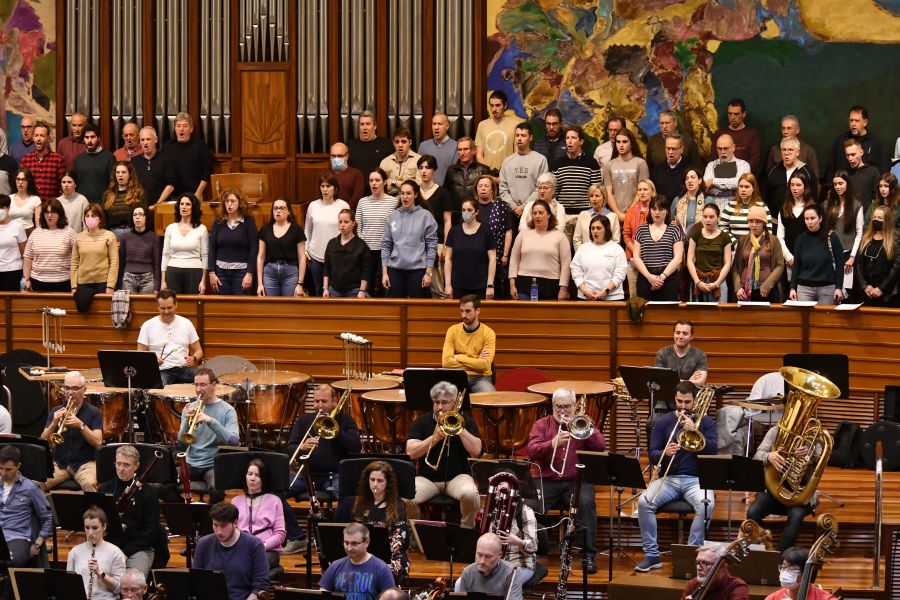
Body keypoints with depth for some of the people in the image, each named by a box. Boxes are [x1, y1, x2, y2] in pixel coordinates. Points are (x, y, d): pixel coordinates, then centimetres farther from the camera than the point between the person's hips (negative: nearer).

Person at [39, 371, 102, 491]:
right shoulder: (56, 411, 10)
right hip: (58, 463, 2)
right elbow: (43, 442, 2)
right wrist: (54, 423, -15)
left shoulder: (93, 412, 2)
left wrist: (81, 425, -22)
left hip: (84, 463, -2)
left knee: (90, 484, -35)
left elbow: (98, 442, -10)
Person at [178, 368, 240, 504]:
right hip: (191, 463, 3)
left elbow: (234, 440, -16)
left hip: (214, 465, -3)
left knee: (216, 490, -35)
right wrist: (188, 421, -19)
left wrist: (210, 421, -25)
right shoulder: (190, 408, 8)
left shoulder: (227, 410, -1)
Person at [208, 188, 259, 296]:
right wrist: (211, 273, 0)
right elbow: (212, 249, 7)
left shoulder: (248, 222, 0)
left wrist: (250, 273, -9)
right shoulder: (219, 222, 7)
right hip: (221, 271, 2)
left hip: (241, 272, -2)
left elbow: (253, 249, -3)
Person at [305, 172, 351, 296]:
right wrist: (305, 249, 9)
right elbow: (307, 229, 14)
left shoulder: (343, 206, -5)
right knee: (318, 290, 12)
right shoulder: (313, 205, 4)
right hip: (315, 255, 3)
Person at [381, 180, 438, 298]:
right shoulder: (392, 216, 7)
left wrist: (429, 273, -7)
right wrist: (384, 272, 3)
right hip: (395, 269, 3)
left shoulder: (425, 216, -3)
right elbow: (386, 245, 9)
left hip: (418, 269, -3)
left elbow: (432, 245, -3)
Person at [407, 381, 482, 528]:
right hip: (427, 478, 0)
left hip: (457, 477, 0)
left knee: (470, 494, -34)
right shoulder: (421, 422, 7)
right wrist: (435, 438, -15)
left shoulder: (465, 421, 8)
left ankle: (467, 530, -8)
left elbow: (476, 451, -5)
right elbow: (411, 452, -6)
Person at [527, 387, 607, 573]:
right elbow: (532, 451, -4)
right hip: (548, 481, 0)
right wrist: (553, 443, -22)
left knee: (586, 502, -32)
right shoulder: (542, 425, 13)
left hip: (577, 481, 0)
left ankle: (589, 555, -28)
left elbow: (601, 446, -3)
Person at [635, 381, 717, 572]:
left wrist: (694, 430, -17)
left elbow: (713, 450, -6)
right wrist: (665, 453, -19)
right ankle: (652, 555, -19)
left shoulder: (705, 422, 9)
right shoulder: (663, 422, 10)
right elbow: (652, 456, 4)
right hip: (668, 478, 1)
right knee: (644, 501, -27)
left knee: (706, 505, -34)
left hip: (696, 479, -1)